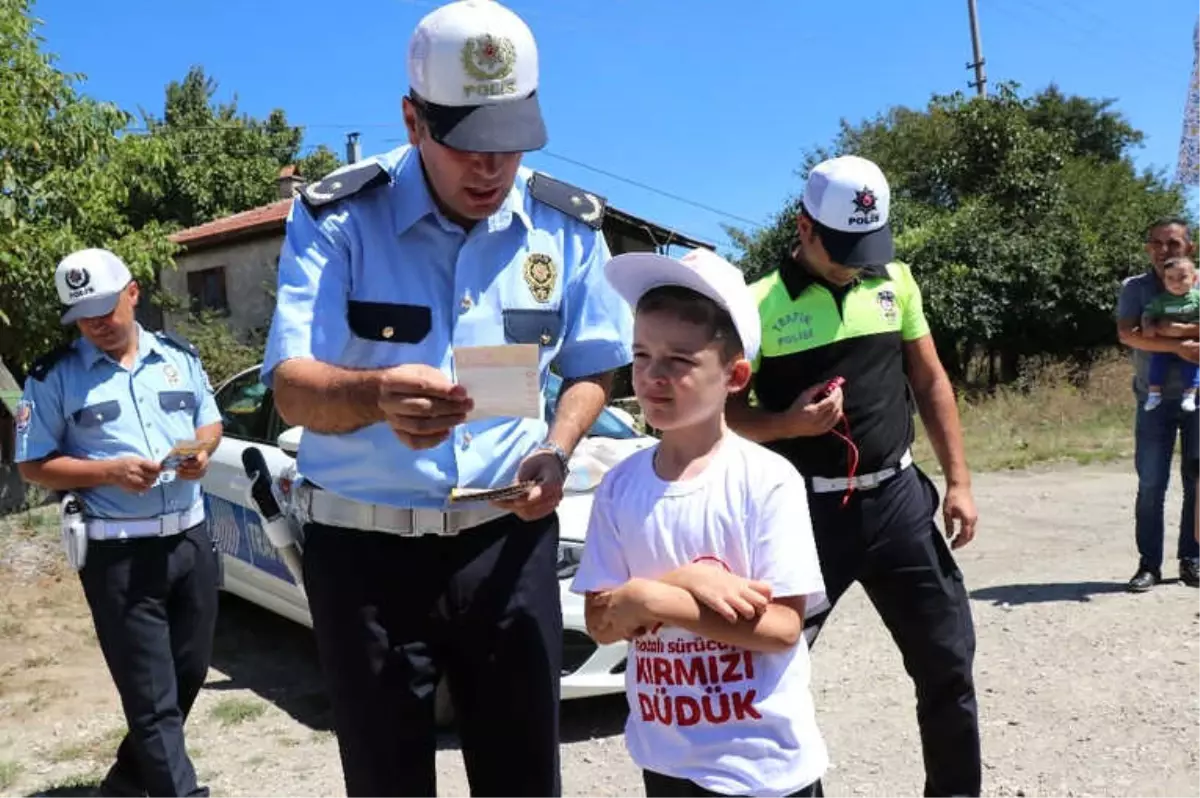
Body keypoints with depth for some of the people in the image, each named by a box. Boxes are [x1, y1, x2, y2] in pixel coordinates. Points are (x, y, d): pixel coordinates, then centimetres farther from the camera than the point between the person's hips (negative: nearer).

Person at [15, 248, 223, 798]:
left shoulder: (178, 356, 8)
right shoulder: (54, 377, -4)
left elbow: (210, 422, 17)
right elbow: (33, 465, -4)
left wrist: (201, 451, -6)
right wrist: (110, 470, -19)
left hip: (191, 539, 5)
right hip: (117, 554, -5)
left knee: (189, 673, 16)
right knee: (152, 697, -3)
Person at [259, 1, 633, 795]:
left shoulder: (568, 225, -1)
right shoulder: (337, 218, -11)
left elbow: (592, 366, 11)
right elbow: (291, 386, -19)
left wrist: (556, 450, -10)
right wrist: (376, 396, -42)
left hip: (507, 537, 2)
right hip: (364, 544, -2)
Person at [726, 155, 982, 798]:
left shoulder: (895, 280, 4)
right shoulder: (760, 304, -9)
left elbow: (930, 381, 11)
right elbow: (724, 410, -4)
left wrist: (958, 481, 7)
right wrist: (787, 423, -22)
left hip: (898, 497, 4)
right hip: (807, 510, -4)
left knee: (948, 659, 10)